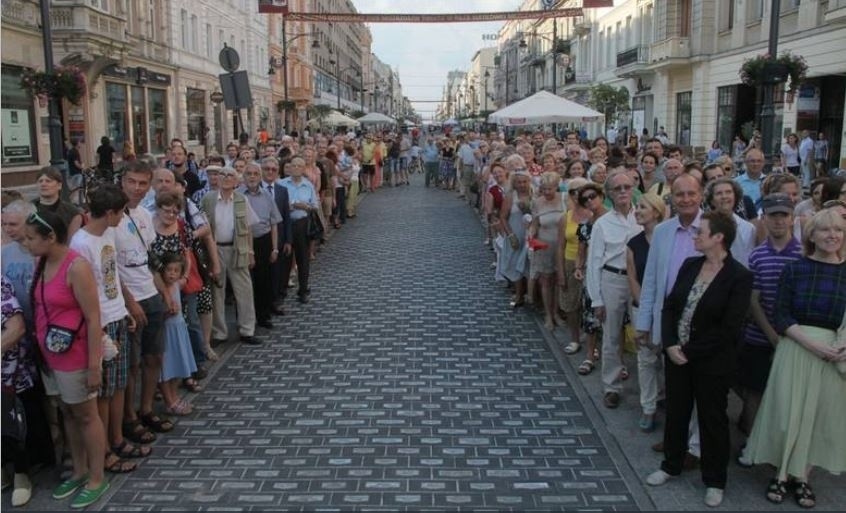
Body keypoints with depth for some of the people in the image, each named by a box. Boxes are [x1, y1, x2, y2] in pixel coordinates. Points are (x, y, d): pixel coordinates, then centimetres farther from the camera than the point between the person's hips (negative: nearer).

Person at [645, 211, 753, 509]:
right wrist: (670, 344, -10)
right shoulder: (690, 265, 3)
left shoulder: (739, 277, -15)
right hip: (677, 354, 5)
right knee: (676, 412, 17)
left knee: (712, 419, 10)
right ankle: (671, 465, 36)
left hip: (712, 362, -5)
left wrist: (690, 352, -15)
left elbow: (729, 329, -17)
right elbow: (670, 306, 3)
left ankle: (714, 480, 27)